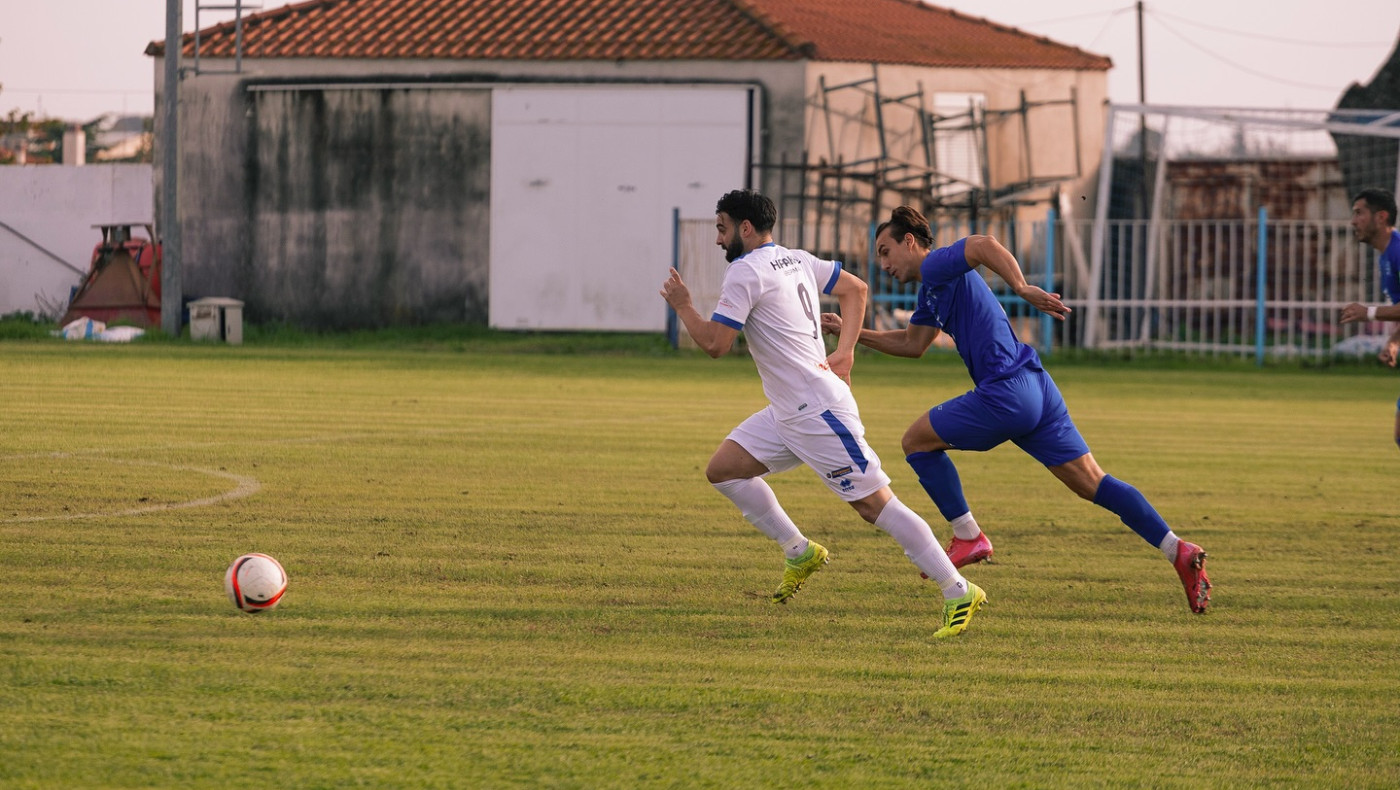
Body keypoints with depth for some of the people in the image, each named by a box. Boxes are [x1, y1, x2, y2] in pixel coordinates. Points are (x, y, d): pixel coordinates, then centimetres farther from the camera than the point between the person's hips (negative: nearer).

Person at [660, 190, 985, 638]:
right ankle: (799, 553, 15)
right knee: (722, 470, 10)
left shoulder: (745, 273, -13)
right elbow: (856, 289, 24)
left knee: (873, 503, -10)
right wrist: (846, 351, 16)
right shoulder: (796, 261, 14)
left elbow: (715, 345, -16)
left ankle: (959, 593, -10)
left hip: (818, 411, -10)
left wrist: (682, 306, 1)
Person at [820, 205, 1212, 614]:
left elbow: (986, 245, -24)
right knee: (1091, 483, 5)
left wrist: (1022, 289, -33)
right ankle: (1178, 552, -3)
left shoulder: (936, 266, -5)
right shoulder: (932, 288, 24)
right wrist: (852, 332, 31)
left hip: (1006, 393, -10)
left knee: (917, 440, 7)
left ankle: (968, 537, 8)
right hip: (1035, 386, 10)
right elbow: (912, 344, 35)